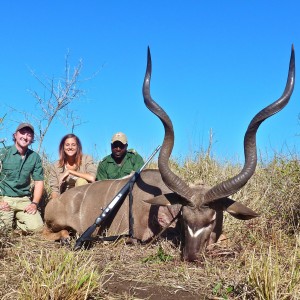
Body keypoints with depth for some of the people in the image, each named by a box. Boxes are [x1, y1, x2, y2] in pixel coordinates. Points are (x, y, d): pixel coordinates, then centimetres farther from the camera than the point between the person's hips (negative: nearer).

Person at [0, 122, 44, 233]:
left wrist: (34, 203, -4)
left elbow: (39, 181, 7)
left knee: (36, 227, -16)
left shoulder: (35, 157, 5)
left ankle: (11, 220, 12)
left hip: (24, 200, 3)